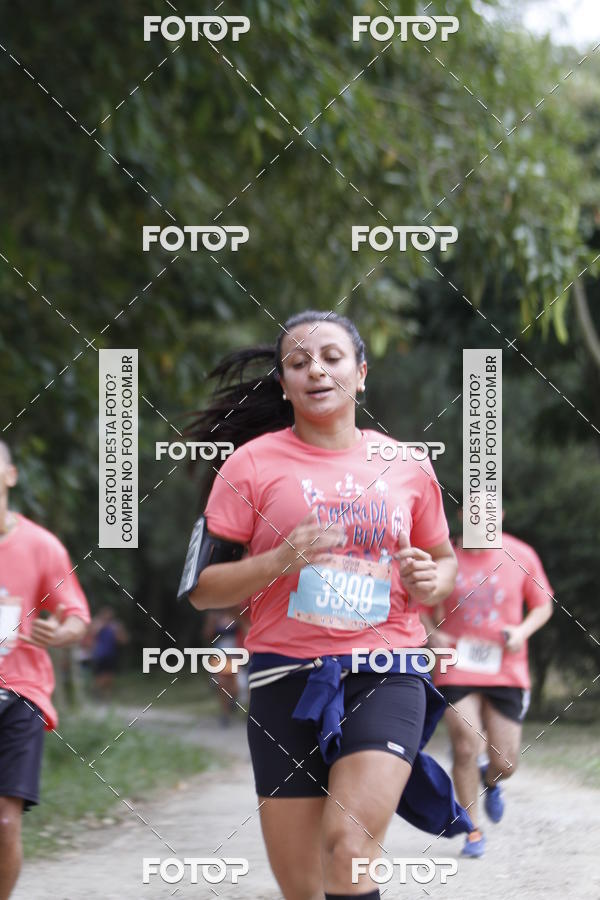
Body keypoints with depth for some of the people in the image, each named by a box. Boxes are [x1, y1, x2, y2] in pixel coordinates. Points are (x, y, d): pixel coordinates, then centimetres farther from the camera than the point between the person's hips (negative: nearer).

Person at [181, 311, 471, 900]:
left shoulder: (407, 466, 9)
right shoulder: (252, 464, 2)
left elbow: (445, 560, 23)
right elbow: (201, 587, 1)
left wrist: (432, 581, 0)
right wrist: (280, 560, -16)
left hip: (385, 677, 0)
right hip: (287, 679, 0)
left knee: (349, 844, -24)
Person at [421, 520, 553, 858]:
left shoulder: (522, 556, 1)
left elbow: (543, 605, 11)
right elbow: (424, 608, 10)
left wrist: (523, 630, -8)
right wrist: (434, 635, -10)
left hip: (507, 672, 1)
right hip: (457, 670, -1)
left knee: (504, 763, 1)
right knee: (466, 748, -13)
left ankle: (491, 781, 39)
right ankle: (474, 830, 4)